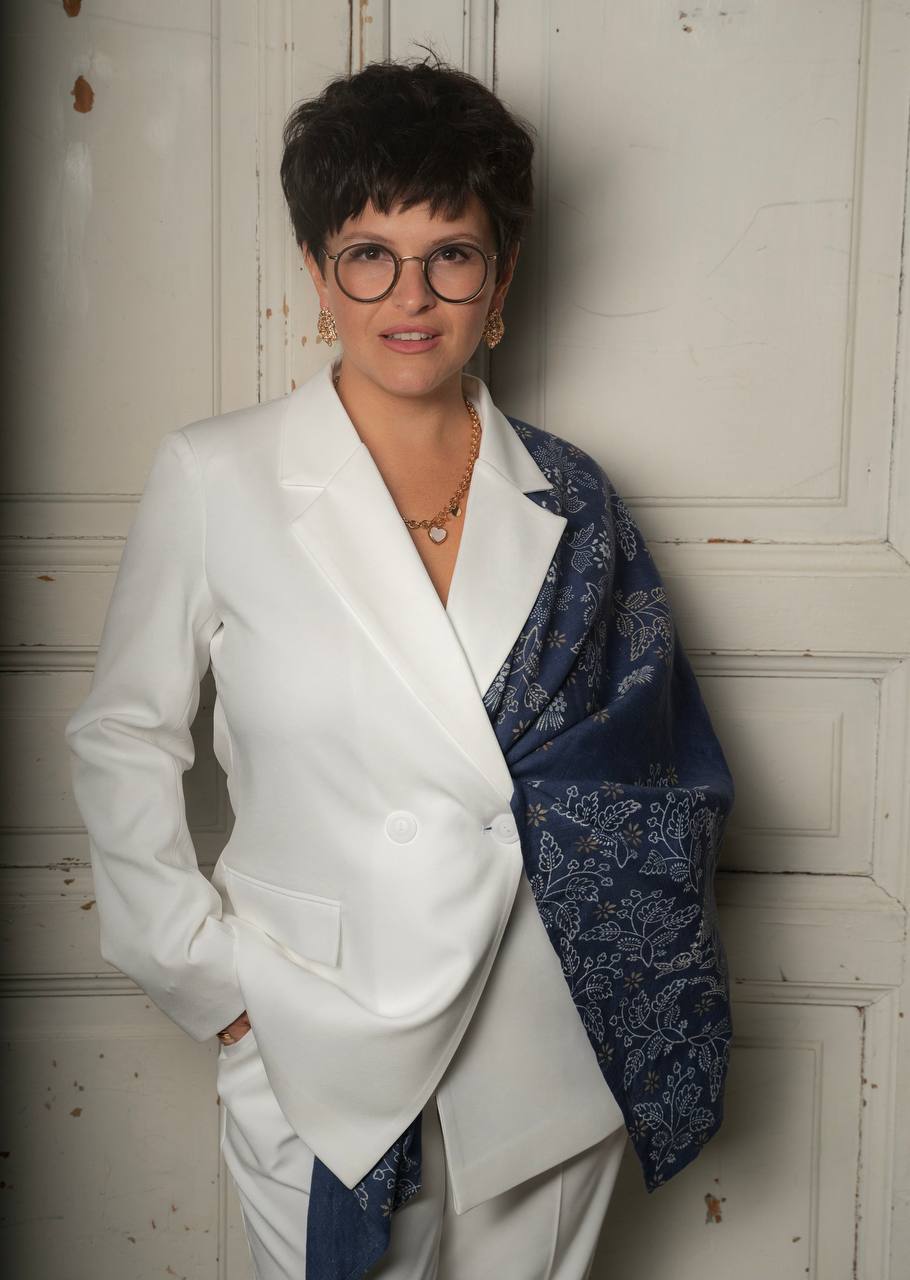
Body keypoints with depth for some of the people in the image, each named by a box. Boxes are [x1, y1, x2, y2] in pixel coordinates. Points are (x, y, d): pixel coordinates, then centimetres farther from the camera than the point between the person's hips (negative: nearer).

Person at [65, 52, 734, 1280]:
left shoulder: (571, 500, -1)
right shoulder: (211, 477, -8)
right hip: (318, 1057, -2)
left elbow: (645, 779, 7)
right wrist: (211, 976, -6)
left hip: (546, 1060, 3)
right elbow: (123, 738, -1)